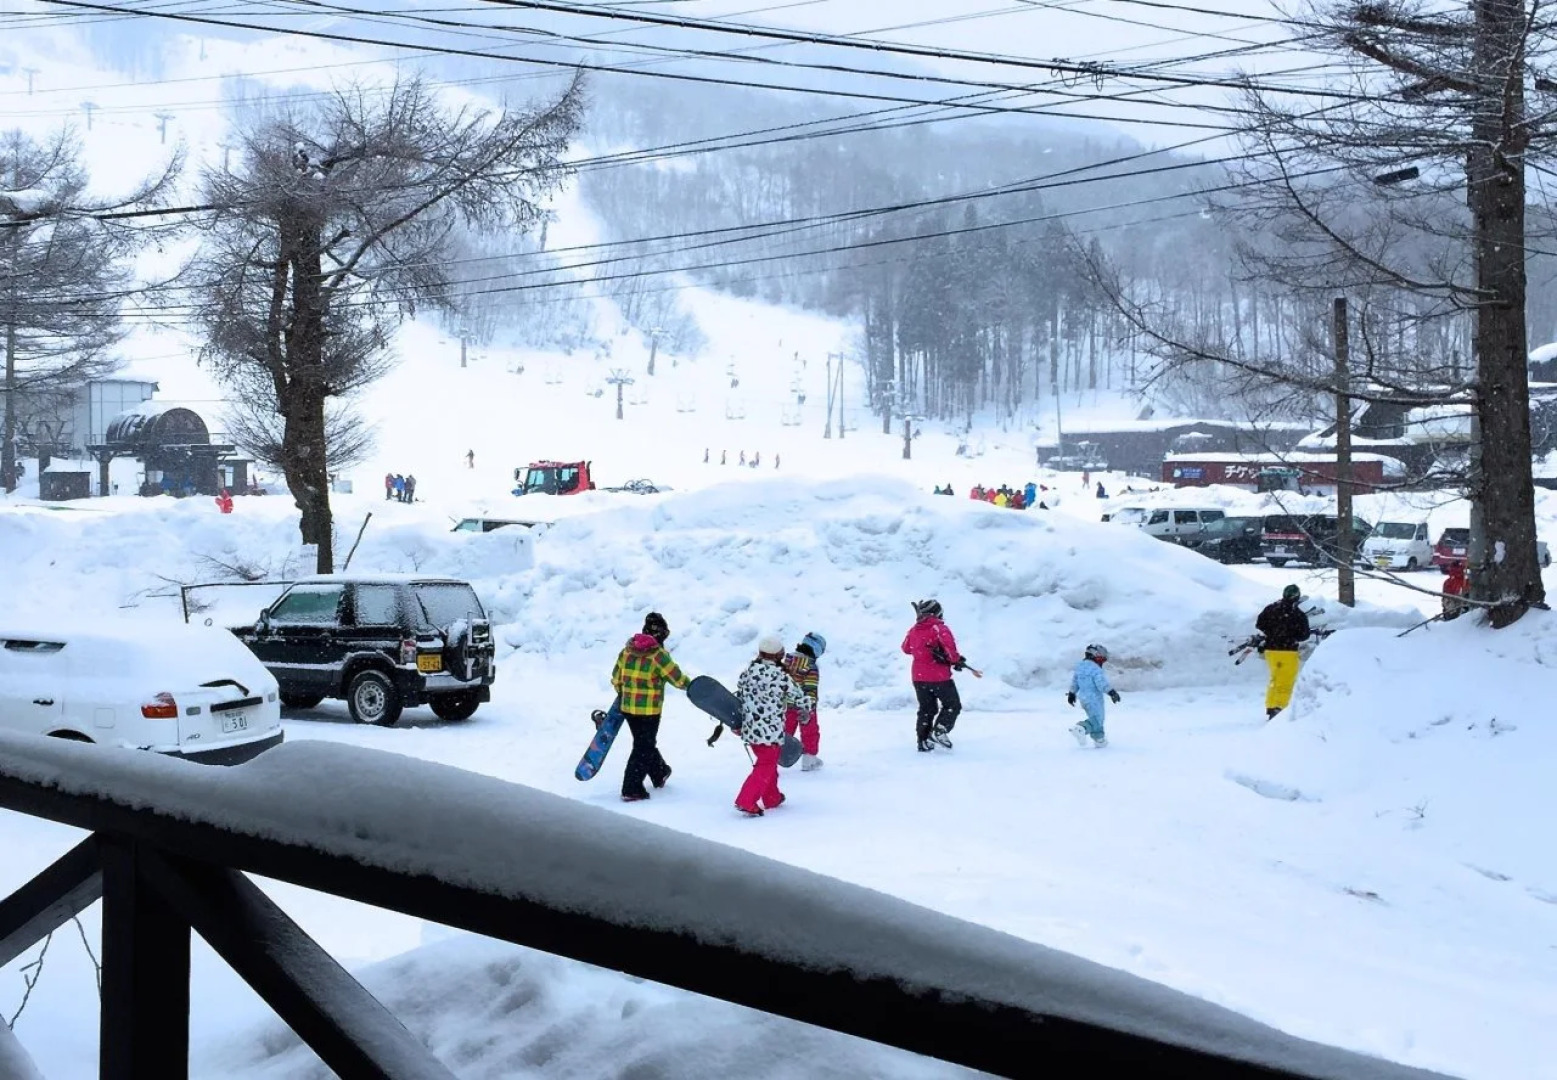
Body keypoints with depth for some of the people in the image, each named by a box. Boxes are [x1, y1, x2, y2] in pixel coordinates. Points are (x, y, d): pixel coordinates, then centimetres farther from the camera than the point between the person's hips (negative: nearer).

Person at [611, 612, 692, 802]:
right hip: (649, 711, -6)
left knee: (645, 743, 24)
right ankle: (631, 790, 2)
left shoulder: (626, 650, 1)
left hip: (627, 708, 6)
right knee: (643, 749, 4)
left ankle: (660, 774, 43)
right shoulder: (658, 655, -17)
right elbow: (678, 679, -14)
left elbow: (616, 679, 10)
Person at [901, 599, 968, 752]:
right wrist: (956, 660, -7)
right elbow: (949, 646, -24)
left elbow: (906, 648, 18)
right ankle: (940, 730, -8)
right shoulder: (940, 629, -13)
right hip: (939, 677, -6)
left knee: (926, 709, 18)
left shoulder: (913, 630, 5)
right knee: (952, 705, 10)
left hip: (918, 678, 6)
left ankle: (923, 740, 14)